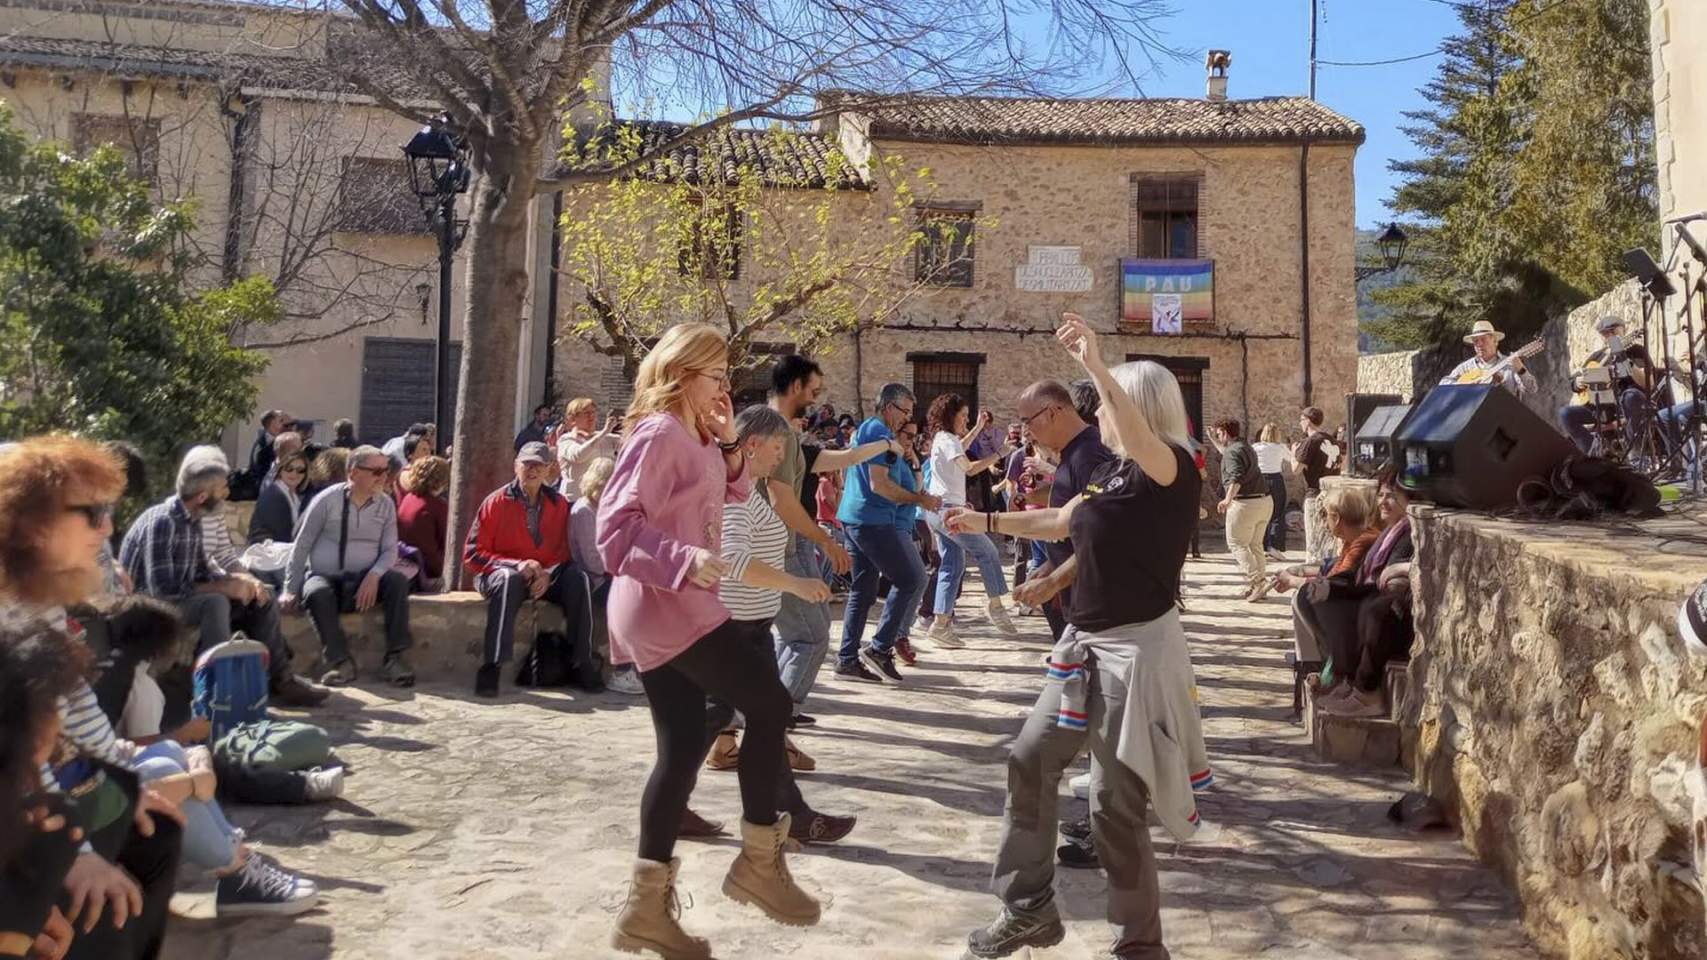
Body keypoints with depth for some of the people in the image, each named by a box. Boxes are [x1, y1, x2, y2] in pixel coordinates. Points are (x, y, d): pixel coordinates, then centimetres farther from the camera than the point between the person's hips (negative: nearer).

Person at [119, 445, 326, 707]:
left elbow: (202, 568, 13)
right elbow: (162, 590, -31)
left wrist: (243, 579, -5)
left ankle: (279, 680, 5)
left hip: (183, 600, 9)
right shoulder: (161, 522, -25)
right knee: (214, 603, -34)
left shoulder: (191, 519, 3)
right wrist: (226, 587, -24)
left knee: (261, 598, 4)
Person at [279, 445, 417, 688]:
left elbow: (390, 550, 1)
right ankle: (339, 660, -29)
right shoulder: (327, 500, -5)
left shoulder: (386, 504, 4)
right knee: (317, 592, -35)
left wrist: (373, 576, -19)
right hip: (325, 577, -2)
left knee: (398, 581, -26)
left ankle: (396, 657, -24)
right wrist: (291, 590, -3)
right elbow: (301, 546, 0)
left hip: (365, 583, 2)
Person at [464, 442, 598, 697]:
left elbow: (562, 551, 7)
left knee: (578, 578, -24)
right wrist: (517, 565, -19)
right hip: (501, 572, -3)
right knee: (509, 579, -37)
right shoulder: (496, 502, -4)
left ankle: (581, 662, -21)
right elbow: (472, 554, -7)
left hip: (545, 577, 3)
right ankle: (490, 667, -39)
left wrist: (547, 575, -15)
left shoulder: (559, 504, 5)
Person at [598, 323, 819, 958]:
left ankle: (647, 907, 16)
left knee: (683, 748, 10)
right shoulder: (659, 434, -15)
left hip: (671, 607, 10)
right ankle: (759, 861, 7)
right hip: (664, 605, -10)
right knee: (769, 705, -5)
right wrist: (684, 559, -32)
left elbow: (733, 493, 22)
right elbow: (615, 526, -21)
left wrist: (726, 441, 7)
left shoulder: (691, 436, 15)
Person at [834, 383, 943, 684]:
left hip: (852, 518, 10)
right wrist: (920, 500, -13)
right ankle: (879, 648, -3)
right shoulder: (879, 432, -11)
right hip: (873, 520, -10)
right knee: (912, 580, -4)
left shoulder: (864, 429, 20)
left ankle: (848, 659, 12)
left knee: (862, 589, 11)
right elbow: (879, 483, -19)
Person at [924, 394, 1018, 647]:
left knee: (953, 566, 5)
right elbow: (970, 468, -20)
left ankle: (941, 624, 0)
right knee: (987, 551, 0)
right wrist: (998, 454, -13)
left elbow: (960, 448, 40)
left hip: (938, 510, 10)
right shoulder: (947, 440, -12)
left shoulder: (942, 438, 17)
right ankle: (994, 604, 11)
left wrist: (978, 427, 36)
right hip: (947, 508, -10)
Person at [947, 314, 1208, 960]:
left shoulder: (1173, 467, -14)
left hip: (1138, 646, -9)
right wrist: (985, 522, 27)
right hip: (1086, 642, 9)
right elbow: (1062, 524, 27)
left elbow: (1139, 440, -39)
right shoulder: (1111, 471, 12)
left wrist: (1095, 364, -41)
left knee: (1115, 802, -2)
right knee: (1030, 761, 13)